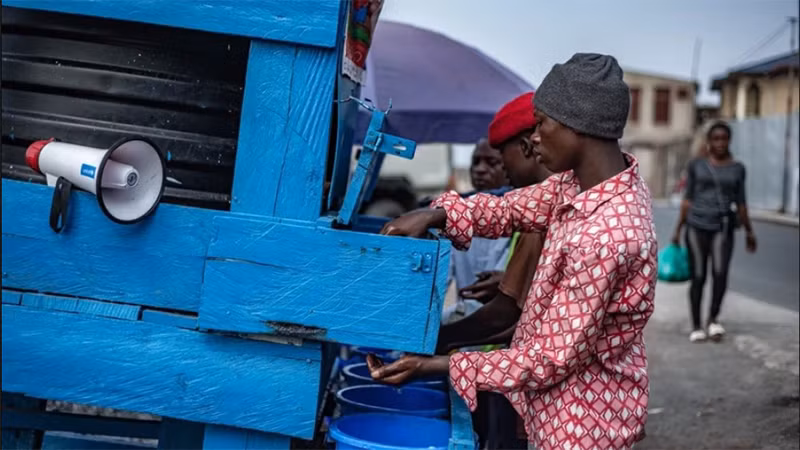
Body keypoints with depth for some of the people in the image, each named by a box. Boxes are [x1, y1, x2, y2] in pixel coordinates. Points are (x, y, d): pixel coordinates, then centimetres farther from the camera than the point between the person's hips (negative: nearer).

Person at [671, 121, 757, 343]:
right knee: (698, 277, -1)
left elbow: (741, 202, 12)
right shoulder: (696, 165, 3)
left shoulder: (737, 168, 7)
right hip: (697, 227, -1)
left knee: (720, 273, -17)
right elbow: (688, 199, 5)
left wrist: (749, 231, 12)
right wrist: (678, 229, 2)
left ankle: (713, 319, 0)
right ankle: (696, 326, 9)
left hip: (723, 228, 1)